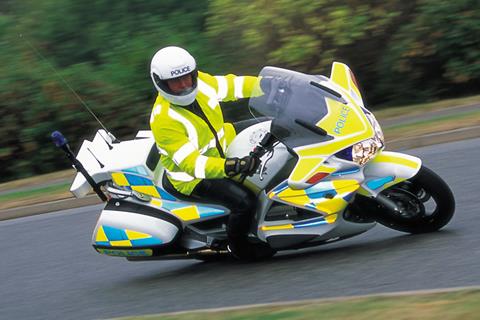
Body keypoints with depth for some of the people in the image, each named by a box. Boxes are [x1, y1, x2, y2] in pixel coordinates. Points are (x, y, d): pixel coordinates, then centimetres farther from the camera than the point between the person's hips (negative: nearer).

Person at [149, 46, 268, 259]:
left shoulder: (200, 83, -10)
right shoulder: (163, 120, -30)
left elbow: (233, 85, 5)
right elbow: (190, 162, -35)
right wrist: (229, 167, -49)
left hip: (223, 149, 8)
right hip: (192, 177, -8)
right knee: (244, 201, -27)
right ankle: (239, 249, 0)